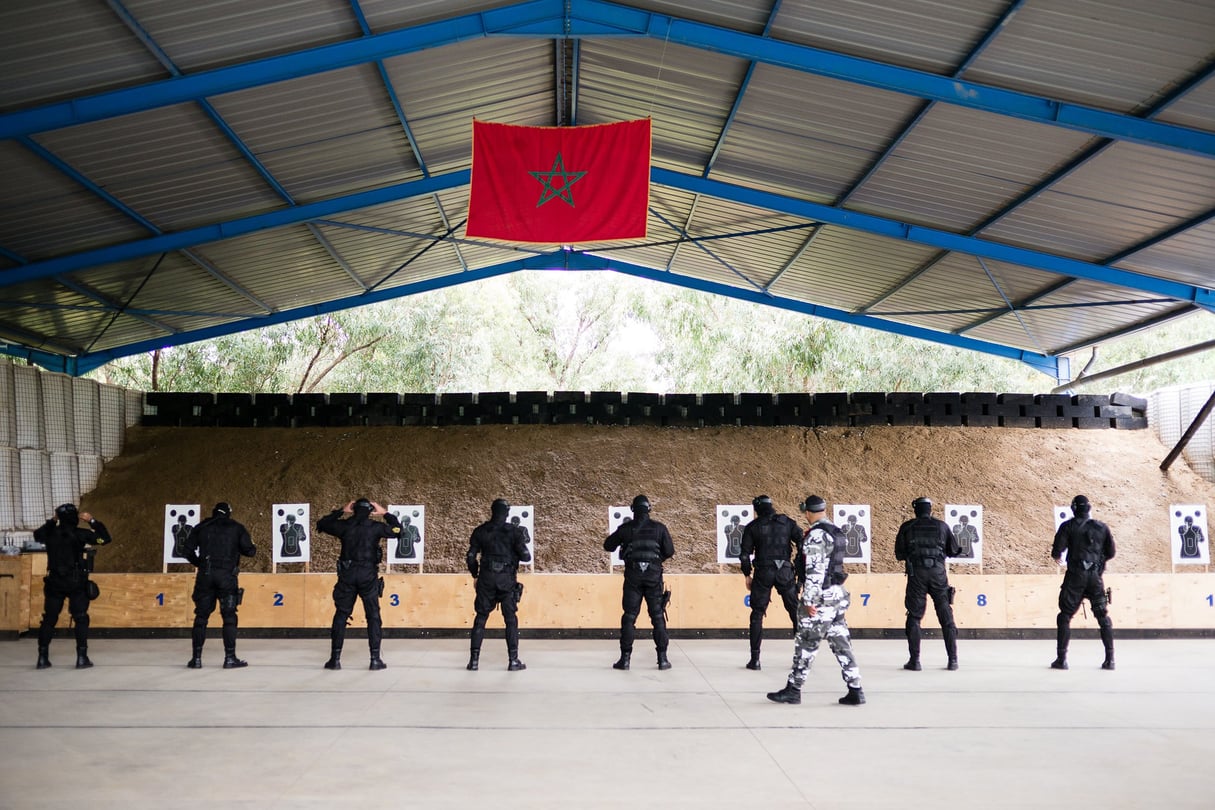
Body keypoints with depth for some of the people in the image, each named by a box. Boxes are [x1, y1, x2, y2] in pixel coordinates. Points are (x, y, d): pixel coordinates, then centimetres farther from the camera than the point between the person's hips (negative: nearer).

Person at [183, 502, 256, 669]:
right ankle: (230, 658, -1)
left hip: (205, 575, 2)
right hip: (227, 575, -2)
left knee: (201, 616, 8)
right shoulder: (236, 528, 7)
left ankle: (196, 658, 6)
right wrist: (251, 547, 26)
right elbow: (249, 551, 2)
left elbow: (188, 550, 8)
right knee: (229, 616, 2)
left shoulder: (201, 527, 12)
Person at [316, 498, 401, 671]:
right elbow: (398, 530, 12)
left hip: (347, 575, 1)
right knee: (373, 617, 5)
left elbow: (321, 524, 17)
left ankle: (335, 658, 7)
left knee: (341, 616, 9)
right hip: (368, 576, -1)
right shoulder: (375, 527, -2)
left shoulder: (344, 525, 1)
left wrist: (340, 511, 20)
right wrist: (386, 513, 17)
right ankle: (375, 659, 2)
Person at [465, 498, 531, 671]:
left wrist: (475, 574, 19)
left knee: (481, 618, 8)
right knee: (511, 619, 5)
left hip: (486, 578, 2)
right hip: (507, 579, -2)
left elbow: (471, 557, 3)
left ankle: (474, 659, 7)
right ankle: (513, 660, 4)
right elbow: (525, 556, -7)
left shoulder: (480, 531, 2)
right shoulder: (515, 531, -5)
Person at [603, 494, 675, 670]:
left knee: (629, 617, 5)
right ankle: (662, 659, 6)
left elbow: (608, 546, 10)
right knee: (658, 616, 7)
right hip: (654, 575, 0)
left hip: (633, 576, 0)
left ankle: (625, 658, 5)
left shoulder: (625, 528, 0)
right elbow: (670, 551, 2)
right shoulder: (659, 528, 0)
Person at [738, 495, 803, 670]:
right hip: (785, 571, 1)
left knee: (757, 614, 8)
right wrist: (801, 569, 5)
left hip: (763, 572, -1)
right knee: (796, 611, 10)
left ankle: (755, 658, 5)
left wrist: (747, 575, 11)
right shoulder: (787, 522, 6)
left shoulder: (752, 527, 3)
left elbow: (744, 554, 0)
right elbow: (802, 543, 0)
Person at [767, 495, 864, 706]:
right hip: (839, 594, 8)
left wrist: (809, 600, -19)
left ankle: (793, 689, 8)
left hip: (821, 598, -8)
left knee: (806, 643, 0)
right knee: (841, 643, 9)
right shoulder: (837, 533, 12)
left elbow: (814, 570, -20)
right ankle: (855, 690, 8)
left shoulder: (816, 535, -15)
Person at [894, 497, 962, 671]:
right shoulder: (942, 526, 6)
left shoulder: (907, 527, 4)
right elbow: (955, 551, 9)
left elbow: (899, 555, 5)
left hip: (916, 574, -1)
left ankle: (914, 660, 1)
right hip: (938, 573, 1)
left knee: (914, 617, 5)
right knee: (946, 617, 7)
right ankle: (953, 660, 6)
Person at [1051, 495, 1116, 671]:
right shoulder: (1101, 527, 6)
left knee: (1065, 616, 4)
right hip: (1096, 576, 3)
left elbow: (1057, 551, -9)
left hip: (1075, 576, -3)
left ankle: (1061, 659, 0)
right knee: (1103, 617, 11)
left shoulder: (1068, 526, -3)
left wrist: (1056, 556, 15)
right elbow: (1110, 553, 9)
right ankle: (1110, 659, 8)